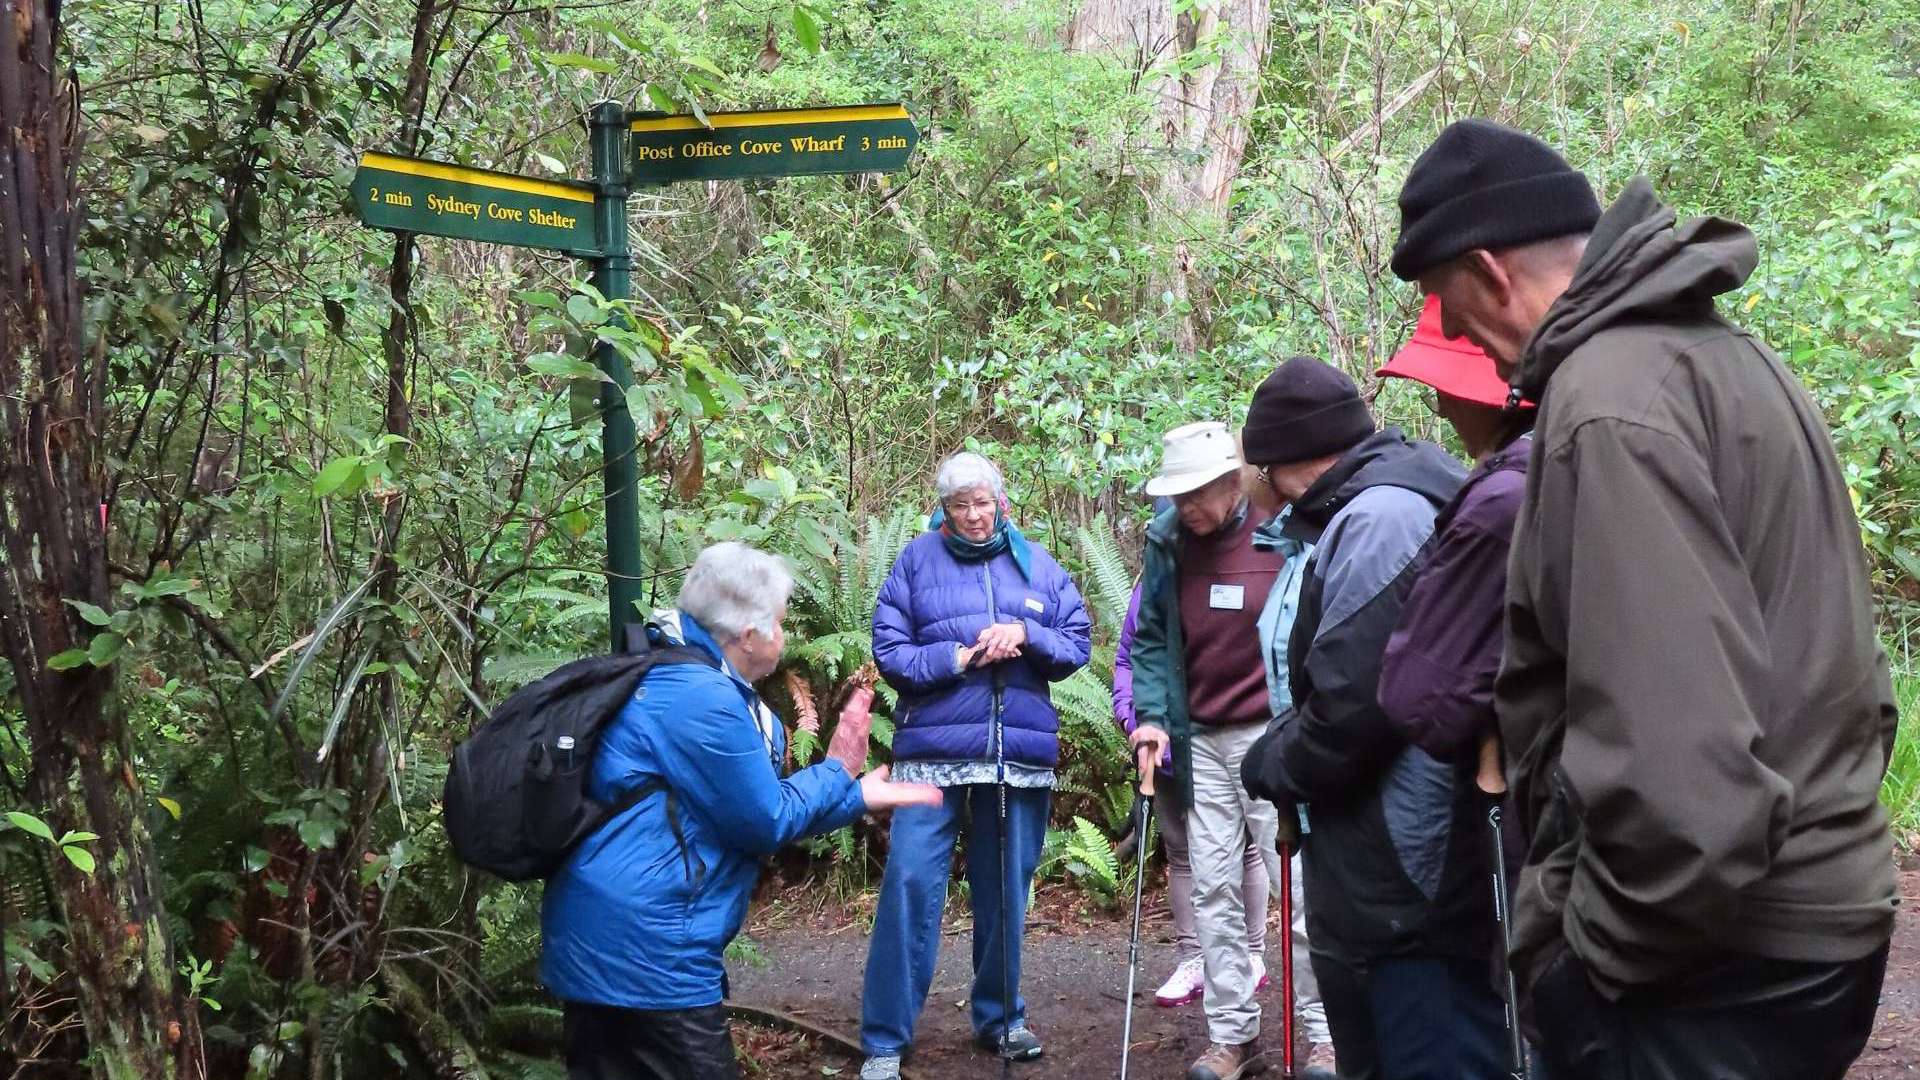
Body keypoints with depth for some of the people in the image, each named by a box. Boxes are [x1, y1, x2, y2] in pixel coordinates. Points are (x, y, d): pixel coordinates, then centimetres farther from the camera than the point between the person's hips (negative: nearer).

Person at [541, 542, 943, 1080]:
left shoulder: (675, 682, 17)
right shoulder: (704, 699, -19)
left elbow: (752, 804, 22)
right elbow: (767, 822, -11)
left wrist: (859, 796, 19)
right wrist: (838, 770, 5)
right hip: (644, 951, -11)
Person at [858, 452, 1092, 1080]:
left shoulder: (1036, 565, 10)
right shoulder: (918, 561, 3)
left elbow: (1077, 645, 8)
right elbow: (889, 650, -2)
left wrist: (1025, 634, -10)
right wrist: (958, 658, -15)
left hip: (1022, 752, 3)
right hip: (933, 751, -2)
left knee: (1006, 891, 10)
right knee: (910, 884, -8)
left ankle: (1000, 1017, 27)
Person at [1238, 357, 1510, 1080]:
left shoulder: (1377, 518, -17)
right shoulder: (1413, 498, 16)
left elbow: (1349, 705, -23)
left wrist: (1272, 768, -5)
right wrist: (1286, 759, 11)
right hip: (1445, 875, 10)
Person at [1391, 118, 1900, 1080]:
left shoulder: (1610, 400, -20)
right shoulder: (1721, 353, 13)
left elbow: (1677, 766, -28)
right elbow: (1816, 651, 18)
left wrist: (1594, 947, -15)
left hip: (1715, 958, -10)